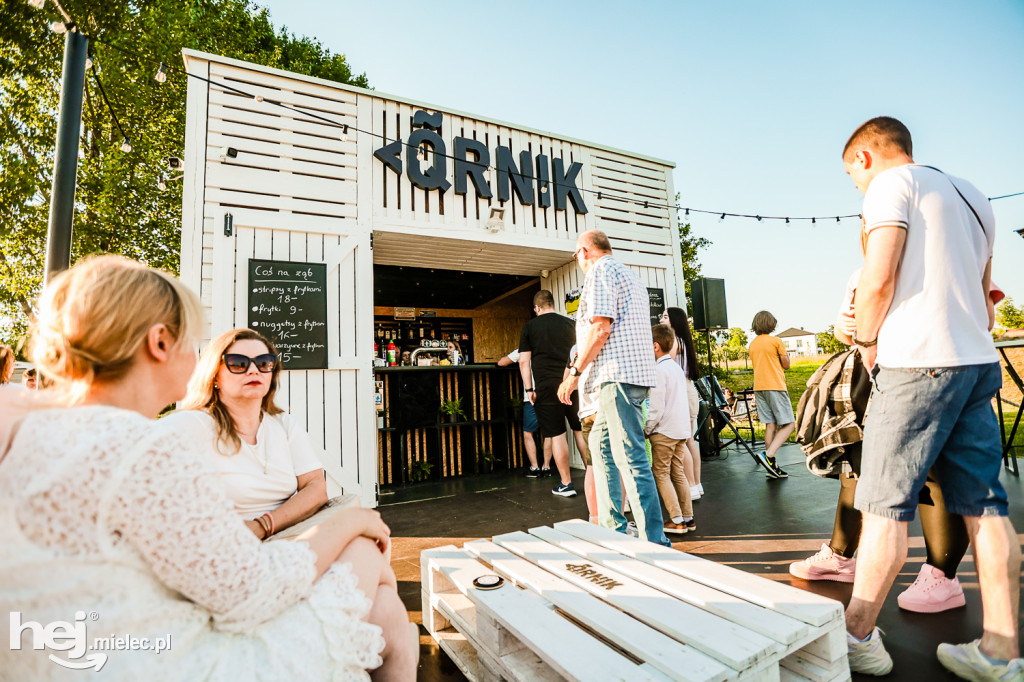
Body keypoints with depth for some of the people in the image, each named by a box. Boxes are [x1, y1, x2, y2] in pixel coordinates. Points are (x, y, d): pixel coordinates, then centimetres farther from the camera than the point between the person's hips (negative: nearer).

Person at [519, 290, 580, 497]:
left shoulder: (529, 327, 3)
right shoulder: (570, 323, 10)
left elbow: (524, 361, 0)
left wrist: (529, 389, 5)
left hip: (547, 387, -3)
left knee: (556, 435, 3)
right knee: (581, 431, 14)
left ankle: (566, 484, 9)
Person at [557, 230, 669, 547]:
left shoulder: (600, 270, -3)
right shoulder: (629, 275, 27)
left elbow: (600, 327, -16)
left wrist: (575, 372, -11)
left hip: (618, 375, -11)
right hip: (633, 373, 11)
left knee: (631, 458, -10)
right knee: (600, 445, 17)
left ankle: (654, 543, -5)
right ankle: (612, 528, 24)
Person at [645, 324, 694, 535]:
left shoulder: (659, 370, -15)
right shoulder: (677, 367, 12)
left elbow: (657, 408, -19)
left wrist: (646, 430, -7)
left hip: (664, 431, -8)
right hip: (682, 429, 8)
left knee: (661, 474, 1)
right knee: (678, 473, 14)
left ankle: (676, 520, 2)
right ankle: (688, 518, 18)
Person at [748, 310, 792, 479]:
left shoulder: (752, 344, 13)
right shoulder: (776, 341, -5)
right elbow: (786, 365, 2)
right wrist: (785, 354, 19)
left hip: (759, 387, 6)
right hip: (775, 387, -6)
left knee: (770, 426, 6)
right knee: (789, 424, -1)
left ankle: (772, 467, 5)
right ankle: (768, 455, -18)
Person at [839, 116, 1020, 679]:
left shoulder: (891, 184, -2)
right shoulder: (970, 194, 23)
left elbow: (878, 280, -14)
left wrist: (866, 339, 0)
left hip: (918, 363, -9)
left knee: (884, 505, -4)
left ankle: (856, 636, 6)